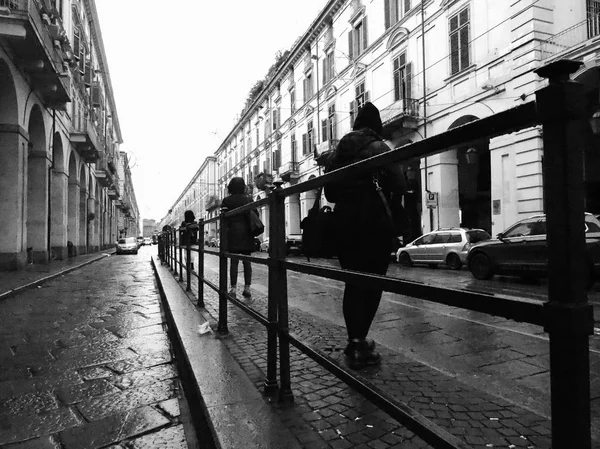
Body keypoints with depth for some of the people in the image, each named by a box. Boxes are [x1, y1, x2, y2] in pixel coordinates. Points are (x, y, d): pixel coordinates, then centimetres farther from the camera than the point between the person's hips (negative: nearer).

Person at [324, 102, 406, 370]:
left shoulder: (338, 151, 10)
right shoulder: (378, 148, -5)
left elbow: (329, 192, 12)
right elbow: (398, 186, -14)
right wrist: (393, 209, 2)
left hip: (344, 223, 5)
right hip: (374, 224, -4)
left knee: (353, 283, 11)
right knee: (373, 283, 5)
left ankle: (356, 342, 11)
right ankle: (360, 342, 4)